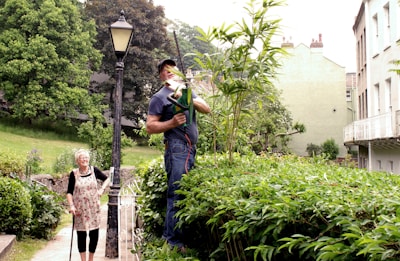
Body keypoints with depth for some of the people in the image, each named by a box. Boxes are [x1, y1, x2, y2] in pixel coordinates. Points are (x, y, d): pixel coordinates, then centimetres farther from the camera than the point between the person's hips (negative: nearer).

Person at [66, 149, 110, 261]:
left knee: (94, 234, 4)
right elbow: (69, 192, -1)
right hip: (79, 209, -1)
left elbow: (107, 179, 13)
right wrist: (71, 205, -13)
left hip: (93, 208, 1)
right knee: (81, 234, 5)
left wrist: (102, 189, -3)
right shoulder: (74, 174, -4)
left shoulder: (94, 170, -1)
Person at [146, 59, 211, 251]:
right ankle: (175, 242, -3)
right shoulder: (159, 97, -1)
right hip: (177, 149, -7)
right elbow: (150, 127, -6)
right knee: (177, 195, -9)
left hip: (191, 149, 7)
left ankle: (168, 235, 22)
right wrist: (172, 122, -19)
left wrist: (188, 99, -7)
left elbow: (207, 109, 9)